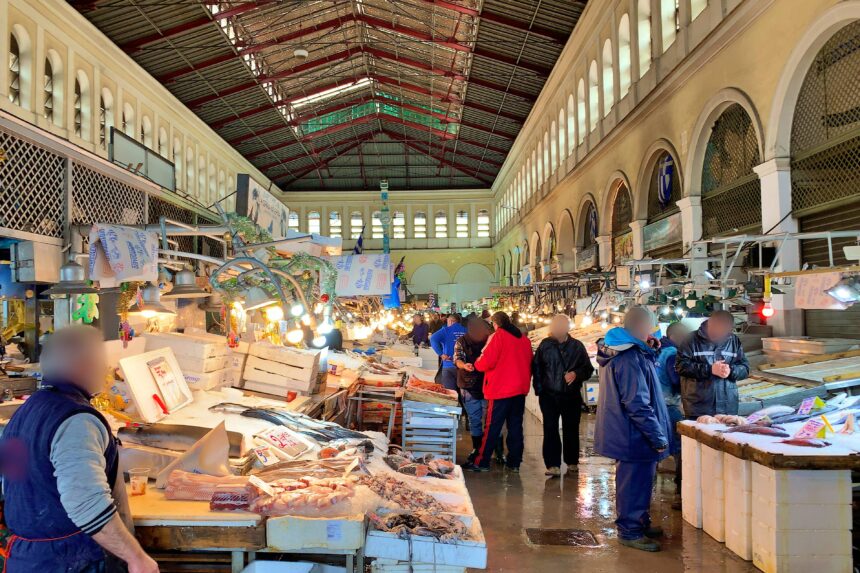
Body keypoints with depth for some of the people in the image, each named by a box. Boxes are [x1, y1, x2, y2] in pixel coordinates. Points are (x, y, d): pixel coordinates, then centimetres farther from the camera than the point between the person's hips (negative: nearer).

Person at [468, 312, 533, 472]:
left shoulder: (498, 336, -9)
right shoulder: (524, 339, 9)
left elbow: (486, 363, -13)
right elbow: (529, 364, 14)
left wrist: (477, 362, 6)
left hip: (501, 390, -6)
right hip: (520, 389, 6)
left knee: (492, 427, 0)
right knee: (516, 426, 11)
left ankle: (482, 463, 4)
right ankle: (514, 462, 14)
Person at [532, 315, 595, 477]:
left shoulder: (577, 346, -1)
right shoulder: (545, 344, -1)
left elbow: (588, 369, 3)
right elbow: (536, 367, 5)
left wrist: (576, 374, -17)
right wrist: (539, 389, -1)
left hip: (572, 396, 1)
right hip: (549, 395, -1)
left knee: (571, 430, 10)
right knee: (550, 429, -6)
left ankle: (572, 462, 25)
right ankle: (553, 465, -5)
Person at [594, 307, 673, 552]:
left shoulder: (617, 351, 9)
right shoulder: (630, 359, -24)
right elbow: (638, 405, -25)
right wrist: (659, 438, -20)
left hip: (624, 433, 11)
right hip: (634, 437, -11)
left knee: (637, 481, 22)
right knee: (635, 482, 1)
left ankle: (639, 523, 36)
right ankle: (630, 531, 13)